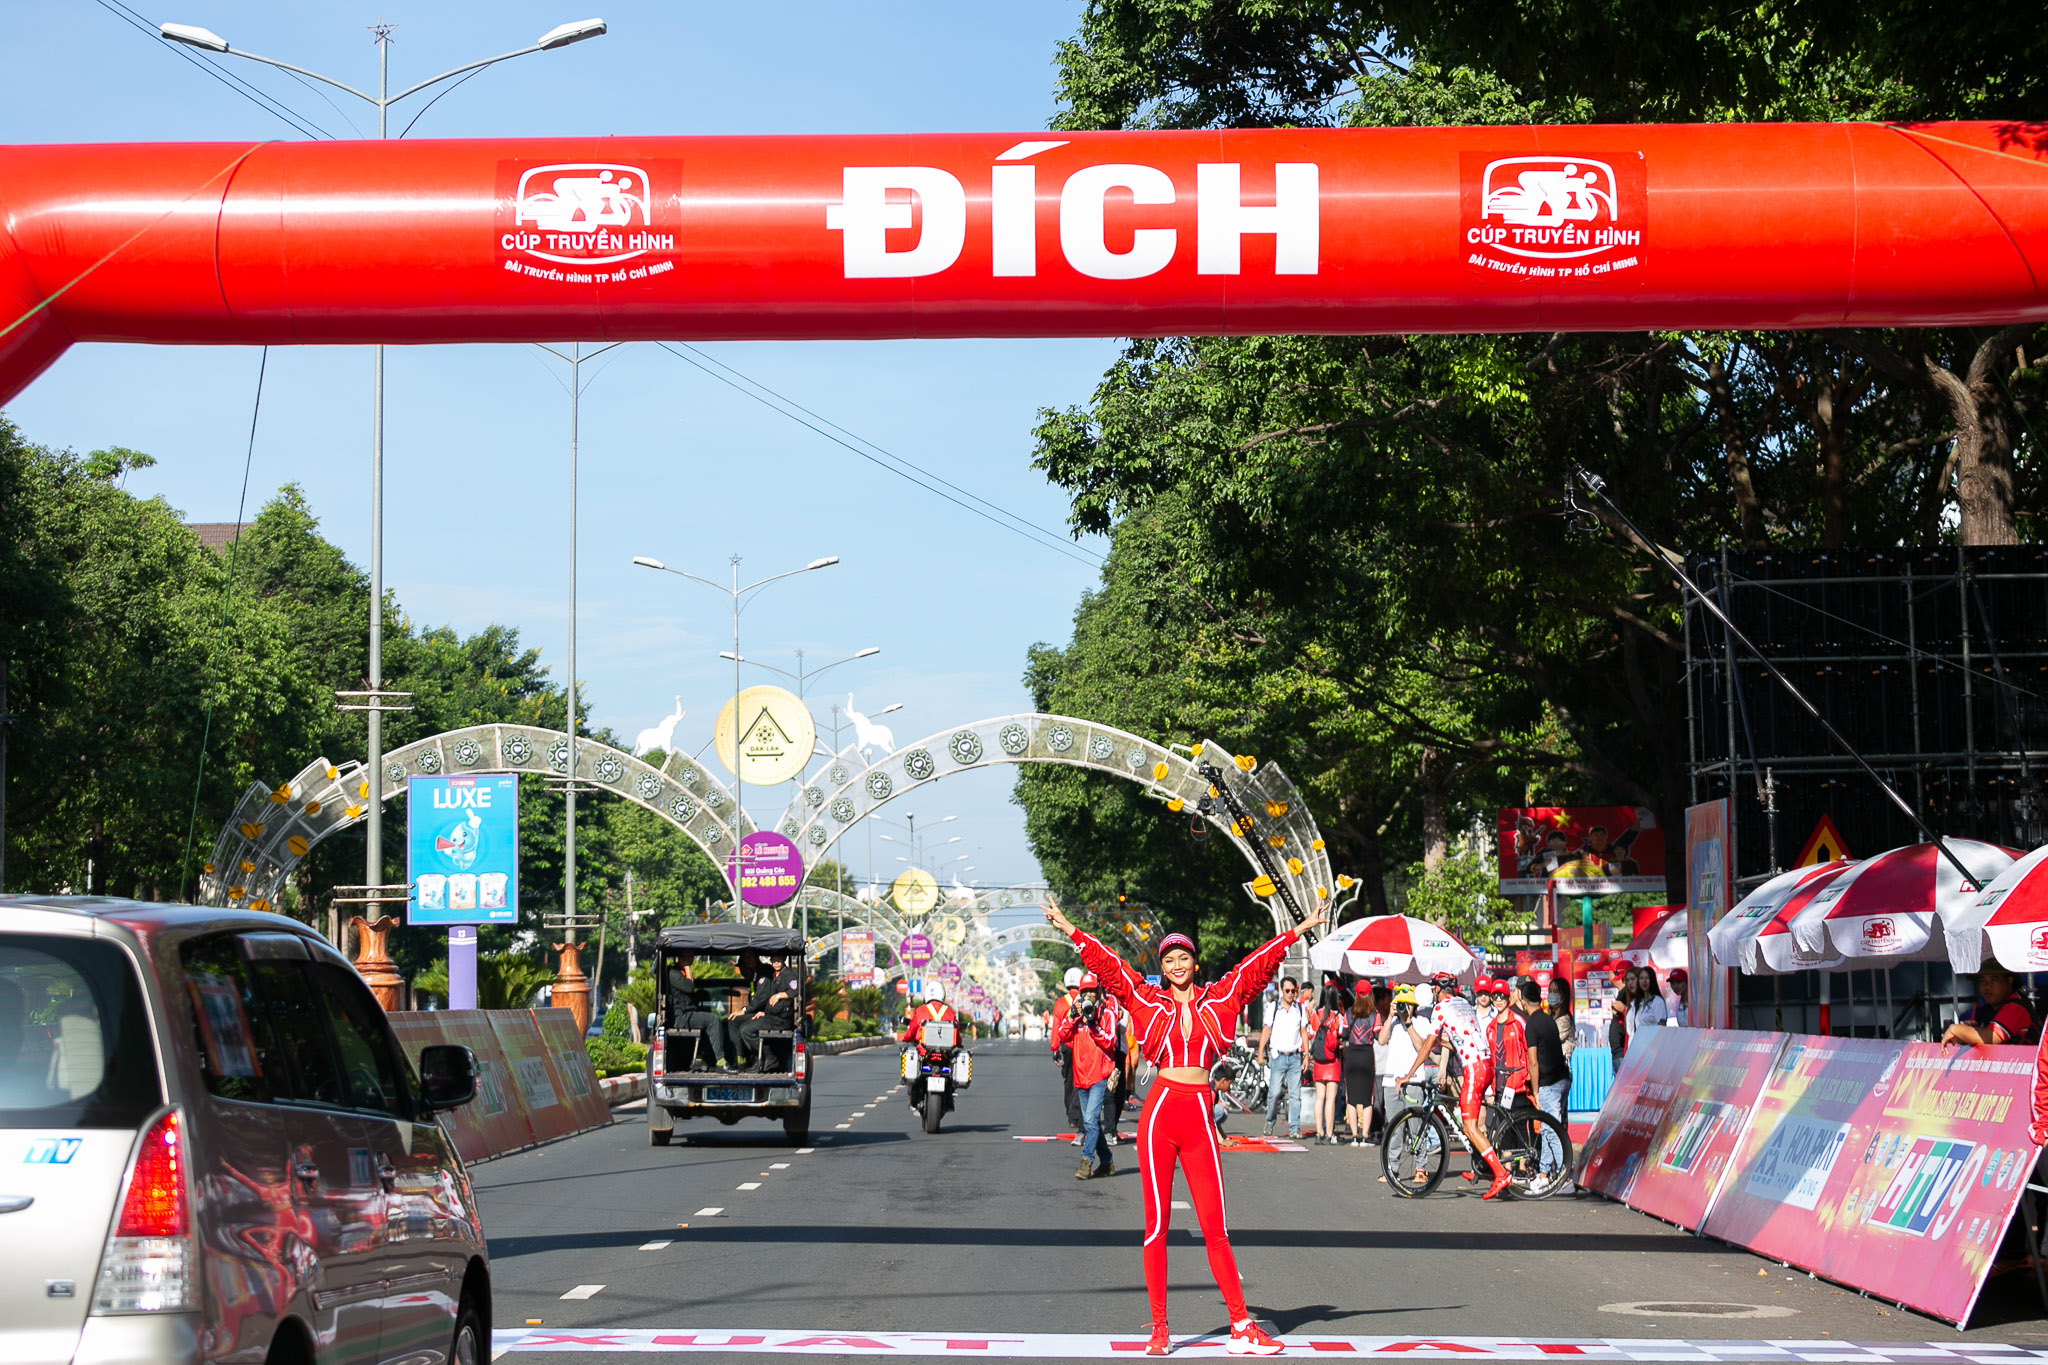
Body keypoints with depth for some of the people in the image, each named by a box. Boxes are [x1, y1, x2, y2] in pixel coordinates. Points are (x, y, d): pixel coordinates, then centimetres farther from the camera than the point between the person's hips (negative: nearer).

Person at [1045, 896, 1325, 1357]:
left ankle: (1242, 1327, 2)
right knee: (1156, 1225, 1)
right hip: (1160, 1112, -1)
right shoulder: (1149, 1001, 8)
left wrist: (1299, 930, 15)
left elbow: (1256, 966, 14)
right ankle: (1159, 1328, 4)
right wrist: (1070, 930, 5)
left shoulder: (1218, 999, 11)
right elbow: (1110, 967, 7)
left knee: (1215, 1225, 0)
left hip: (1200, 1117, 1)